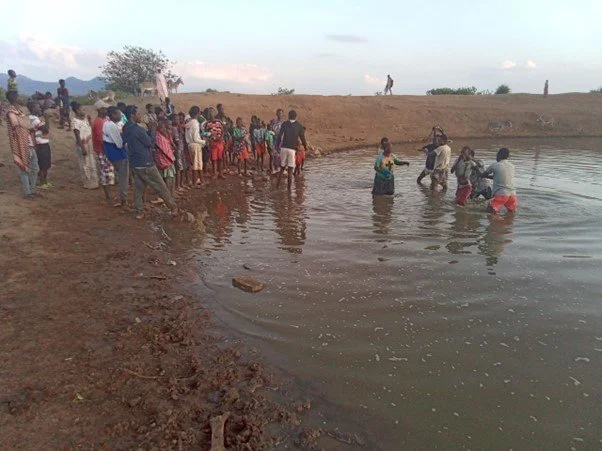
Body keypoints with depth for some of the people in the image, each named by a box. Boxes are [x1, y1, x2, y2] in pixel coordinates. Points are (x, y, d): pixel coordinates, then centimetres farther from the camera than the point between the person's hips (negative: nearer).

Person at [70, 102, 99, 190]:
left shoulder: (84, 118, 7)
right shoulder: (75, 121, -17)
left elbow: (91, 129, 15)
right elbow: (77, 136, -19)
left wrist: (90, 120, 4)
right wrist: (82, 148, -21)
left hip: (90, 143, 9)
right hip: (83, 145, -8)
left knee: (92, 163, 18)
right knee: (85, 165, 2)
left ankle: (93, 181, 32)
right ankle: (88, 184, 12)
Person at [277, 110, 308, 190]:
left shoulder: (284, 124, 6)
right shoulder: (299, 125, 4)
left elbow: (279, 136, 0)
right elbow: (302, 137, 3)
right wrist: (305, 146, 18)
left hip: (283, 148, 2)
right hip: (292, 149, -2)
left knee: (282, 168, 14)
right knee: (290, 170, 2)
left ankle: (277, 186, 12)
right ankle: (289, 189, 0)